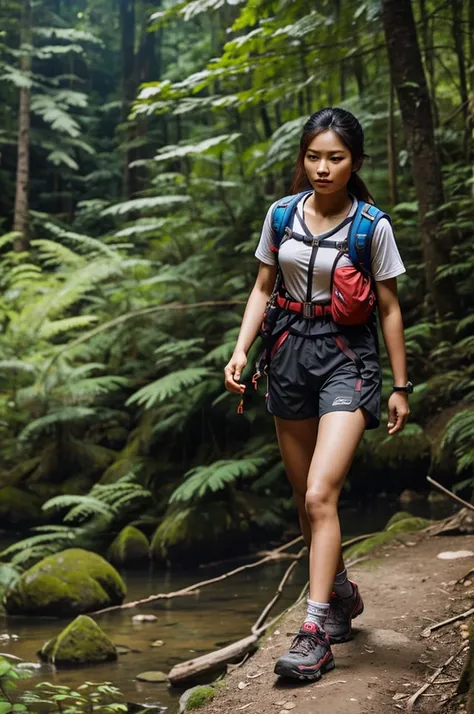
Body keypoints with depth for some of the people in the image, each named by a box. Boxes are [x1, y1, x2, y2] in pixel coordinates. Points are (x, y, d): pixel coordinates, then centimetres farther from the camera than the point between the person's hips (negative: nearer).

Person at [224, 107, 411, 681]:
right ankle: (342, 595, 35)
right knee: (304, 497, 13)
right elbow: (262, 289, 11)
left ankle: (315, 633, -13)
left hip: (348, 356, -5)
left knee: (320, 495, -17)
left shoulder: (372, 226, -7)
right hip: (291, 350, 5)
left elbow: (389, 308, -1)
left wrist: (400, 386, 1)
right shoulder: (281, 215, 2)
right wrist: (240, 350, -2)